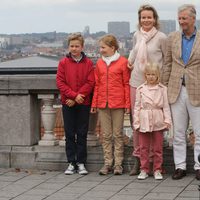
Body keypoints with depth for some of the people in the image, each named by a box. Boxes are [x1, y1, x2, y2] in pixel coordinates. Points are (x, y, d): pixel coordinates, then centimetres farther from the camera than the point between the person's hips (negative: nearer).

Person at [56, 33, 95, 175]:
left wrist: (78, 96, -14)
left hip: (83, 104, -1)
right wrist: (74, 95, -14)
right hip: (68, 103, 1)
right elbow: (60, 82, -4)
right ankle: (71, 163, 11)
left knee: (82, 134, 4)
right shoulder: (63, 63, 3)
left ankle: (81, 163, 10)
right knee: (70, 134, 5)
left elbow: (90, 83, -6)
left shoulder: (88, 63, 1)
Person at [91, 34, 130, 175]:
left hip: (118, 104, -4)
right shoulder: (99, 63, 10)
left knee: (118, 134, 3)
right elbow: (97, 85, 12)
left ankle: (118, 164, 9)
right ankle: (108, 163, 14)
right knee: (106, 135, 7)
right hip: (103, 104, 4)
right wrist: (94, 103, 8)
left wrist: (127, 104, -6)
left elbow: (127, 84, -3)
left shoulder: (123, 62, -3)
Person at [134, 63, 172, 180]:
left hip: (158, 122, -1)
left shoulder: (162, 89, 3)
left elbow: (166, 106, 2)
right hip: (144, 121, 1)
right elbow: (137, 106, 6)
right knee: (144, 147, 5)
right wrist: (136, 122, 1)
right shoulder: (140, 89, 5)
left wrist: (167, 120, -6)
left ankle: (157, 170, 11)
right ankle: (144, 170, 12)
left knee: (158, 148, 4)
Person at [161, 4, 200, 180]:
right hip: (177, 91, 3)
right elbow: (168, 64, 11)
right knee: (178, 132, 7)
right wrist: (164, 87, 6)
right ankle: (180, 166, 14)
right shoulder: (173, 38, 8)